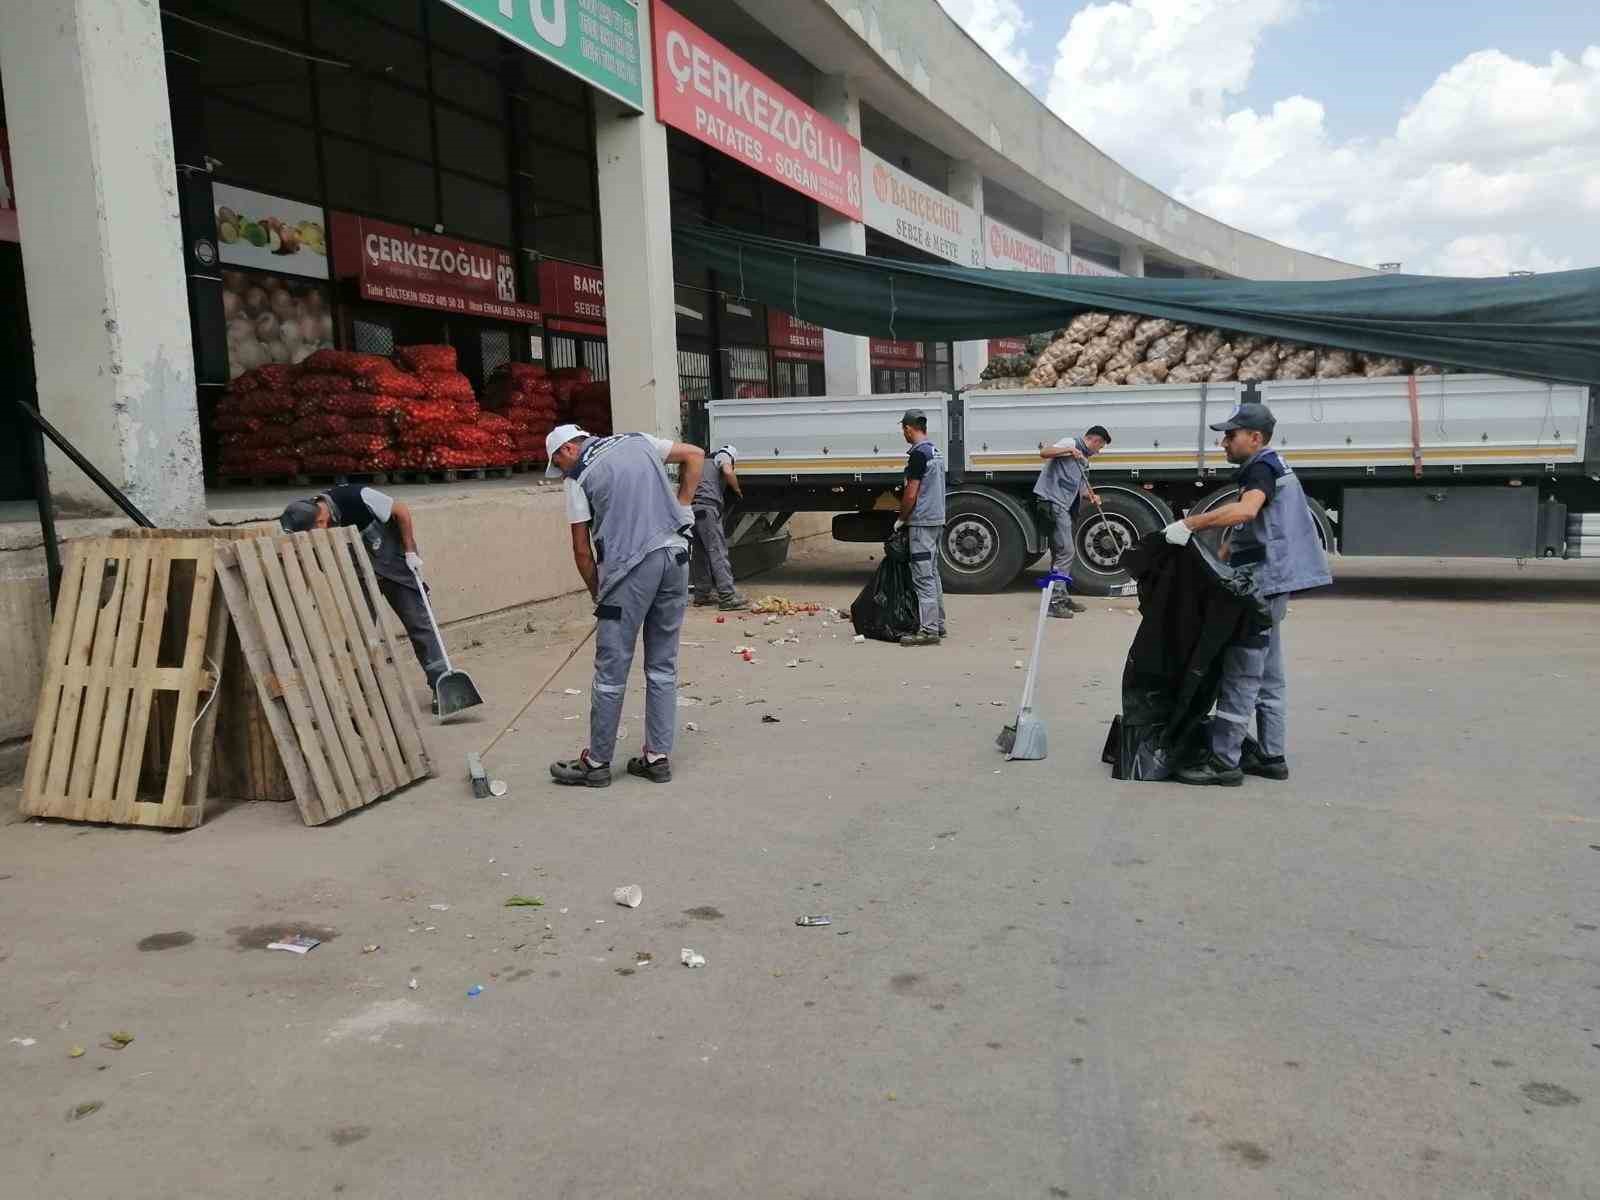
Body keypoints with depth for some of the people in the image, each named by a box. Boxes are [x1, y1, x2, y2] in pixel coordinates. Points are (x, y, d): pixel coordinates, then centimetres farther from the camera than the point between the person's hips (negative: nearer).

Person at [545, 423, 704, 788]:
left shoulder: (579, 477, 1)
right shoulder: (638, 441, 16)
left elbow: (582, 550, 1)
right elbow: (695, 455, 22)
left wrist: (597, 593, 13)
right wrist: (682, 507, 18)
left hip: (630, 567, -6)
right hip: (675, 556, 6)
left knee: (611, 672, 3)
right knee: (663, 667, 12)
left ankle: (597, 762, 12)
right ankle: (657, 757, 17)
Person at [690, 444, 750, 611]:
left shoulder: (704, 462, 33)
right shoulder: (723, 456, 10)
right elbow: (728, 472, -10)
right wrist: (737, 489, 4)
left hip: (692, 507, 8)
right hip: (707, 506, -8)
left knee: (701, 553, 14)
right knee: (718, 551, -12)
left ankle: (702, 594, 19)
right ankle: (728, 597, -17)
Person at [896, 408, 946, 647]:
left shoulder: (918, 454, -16)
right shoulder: (936, 451, 13)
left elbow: (911, 495, -18)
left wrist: (901, 519, -5)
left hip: (921, 522, -10)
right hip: (937, 519, 10)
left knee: (923, 577, -8)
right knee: (932, 573, 16)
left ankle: (928, 630, -8)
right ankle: (937, 623, 21)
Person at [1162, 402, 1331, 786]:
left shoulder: (1263, 467, -12)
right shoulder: (1269, 468, 20)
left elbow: (1245, 511, -34)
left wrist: (1189, 524, -35)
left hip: (1261, 585, -11)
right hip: (1268, 584, 11)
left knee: (1240, 674, -8)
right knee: (1267, 675, 14)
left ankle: (1224, 760, -6)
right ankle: (1271, 756, 20)